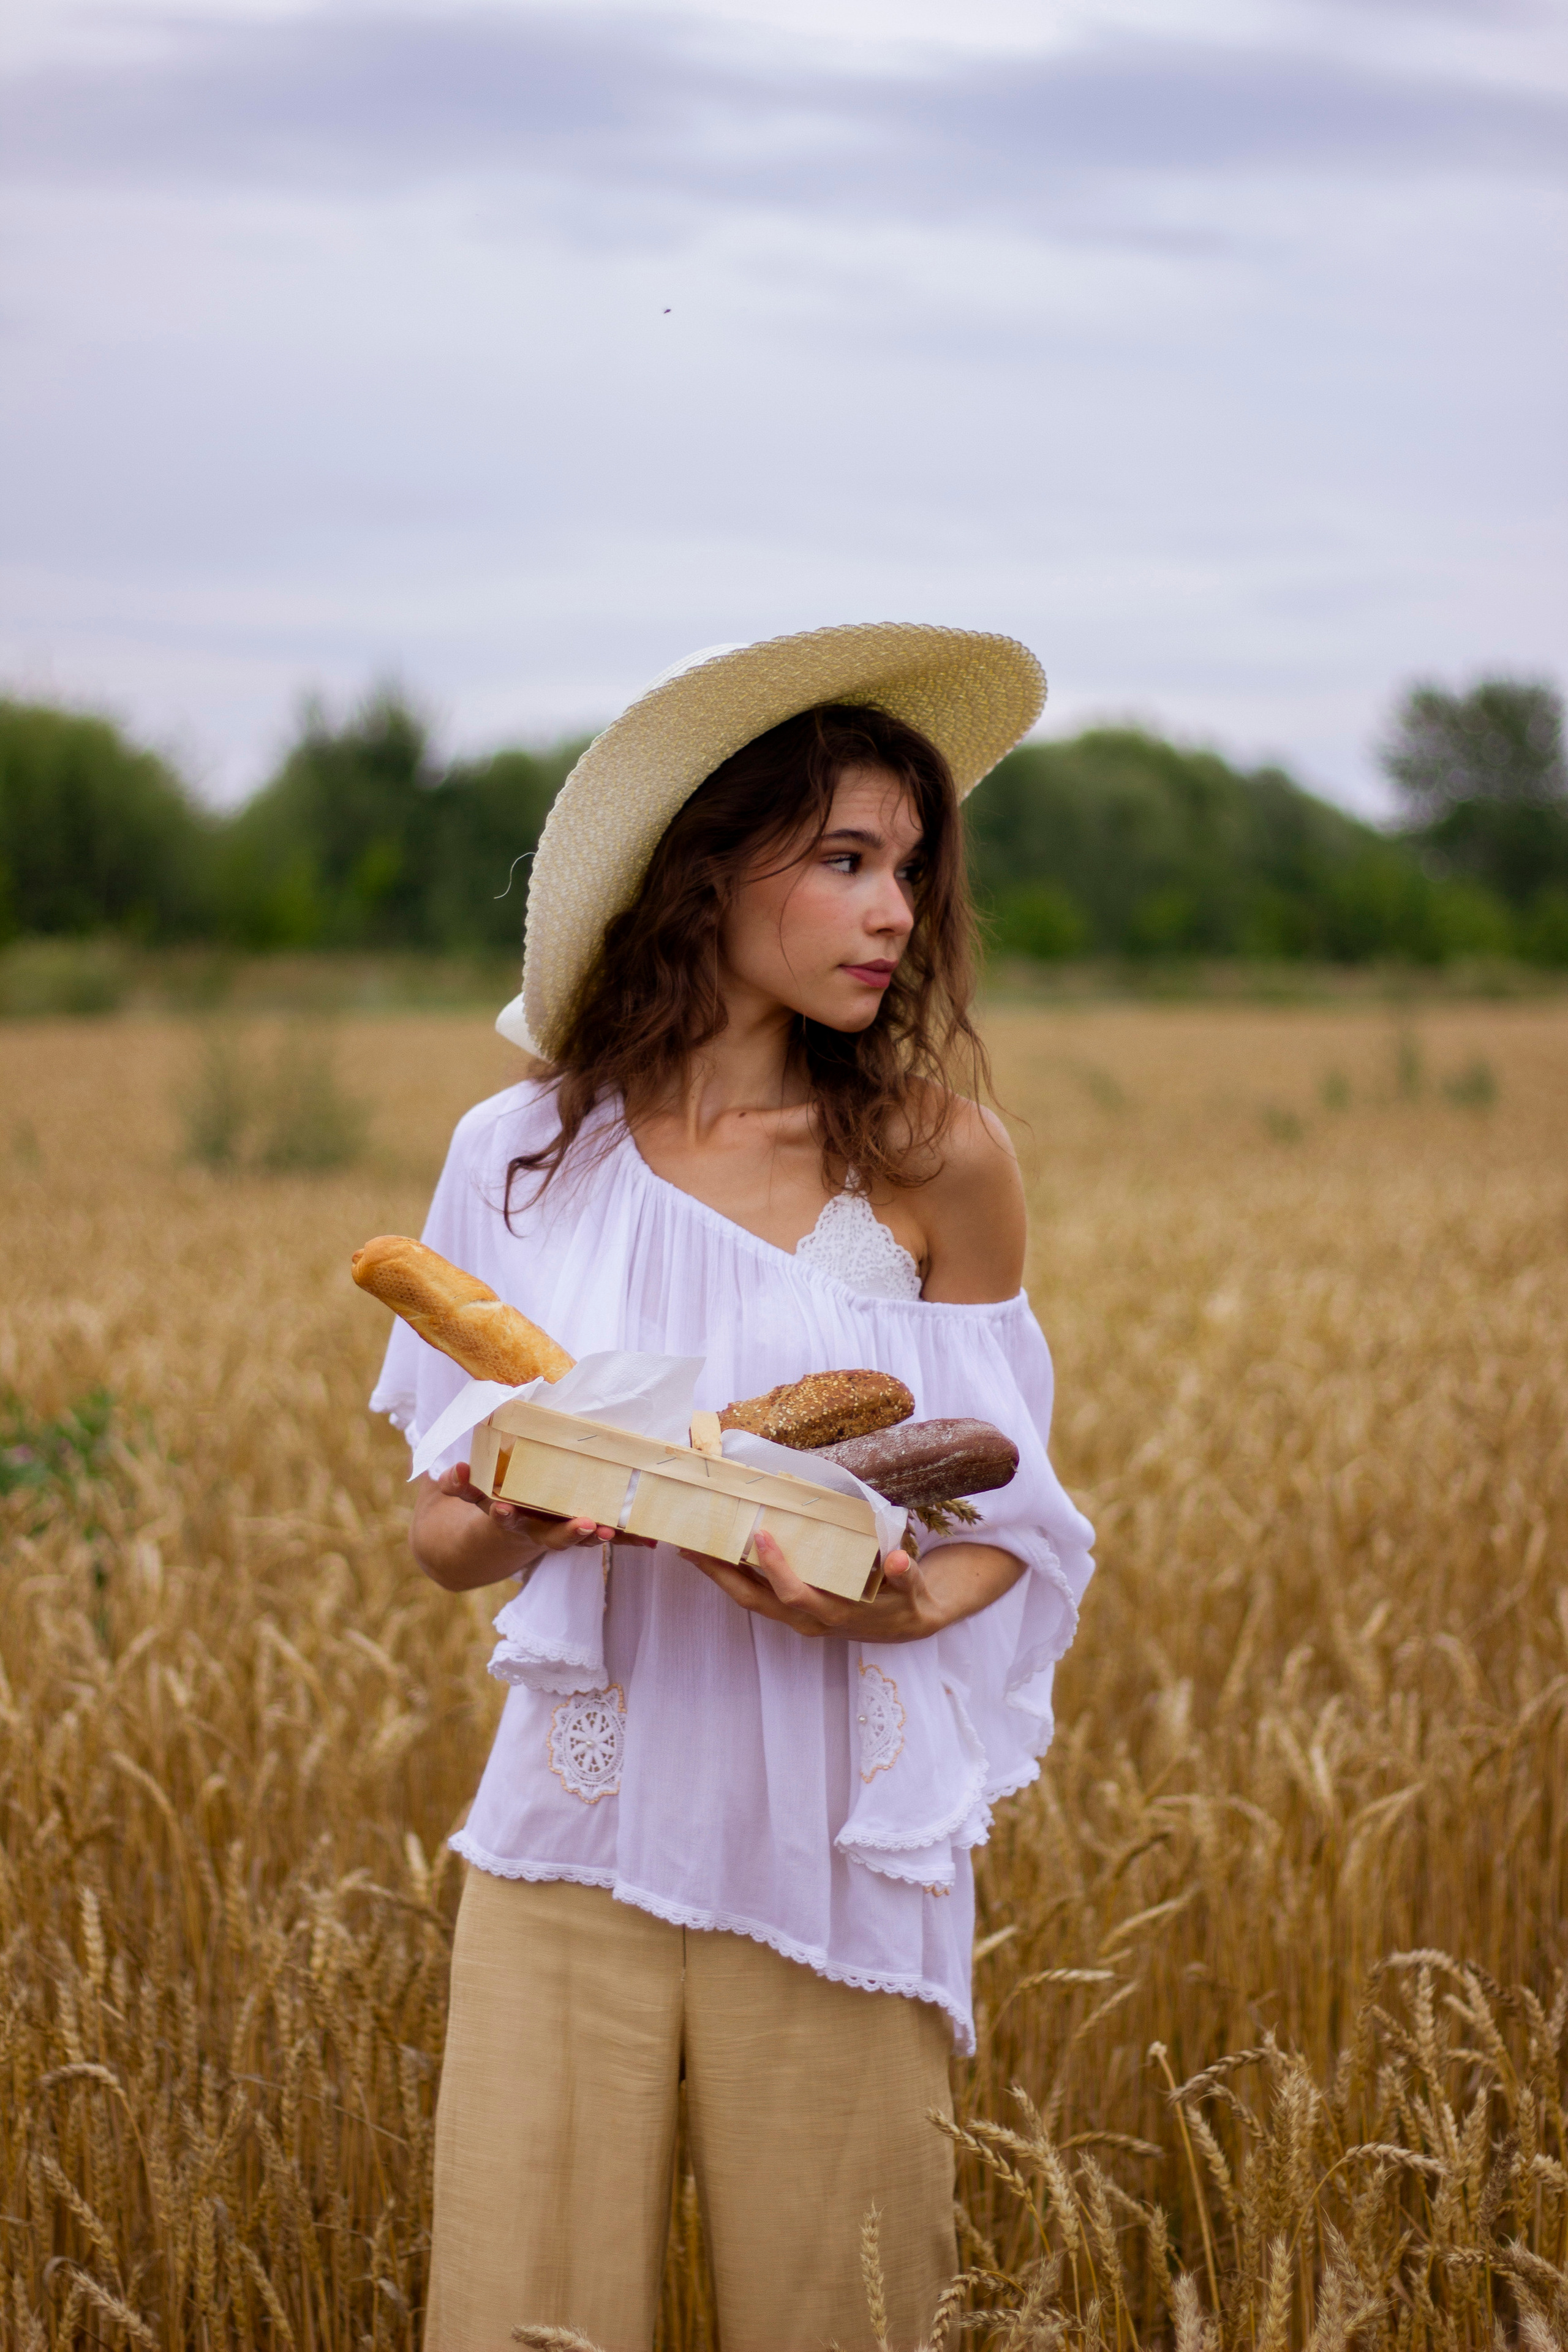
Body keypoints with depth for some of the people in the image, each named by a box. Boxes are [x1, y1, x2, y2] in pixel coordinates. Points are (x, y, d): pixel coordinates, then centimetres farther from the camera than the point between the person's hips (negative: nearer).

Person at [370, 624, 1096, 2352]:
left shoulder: (934, 1158, -4)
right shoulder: (527, 1156, 0)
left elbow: (1005, 1530, 3)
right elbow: (442, 1536, 7)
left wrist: (887, 1605, -18)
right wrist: (512, 1521, -16)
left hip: (836, 1854, -1)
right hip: (577, 1836, 1)